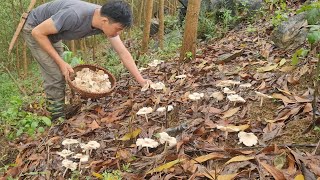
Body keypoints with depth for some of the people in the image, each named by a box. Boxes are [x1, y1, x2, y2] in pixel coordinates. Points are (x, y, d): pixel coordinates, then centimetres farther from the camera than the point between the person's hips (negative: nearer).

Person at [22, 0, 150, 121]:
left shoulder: (106, 19, -20)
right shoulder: (75, 15, -42)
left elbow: (123, 53, -14)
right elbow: (37, 32, -29)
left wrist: (141, 81, -17)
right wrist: (61, 62, -28)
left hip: (52, 34, 7)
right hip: (34, 29, -7)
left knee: (61, 74, 13)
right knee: (55, 76, -14)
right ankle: (59, 118, 0)